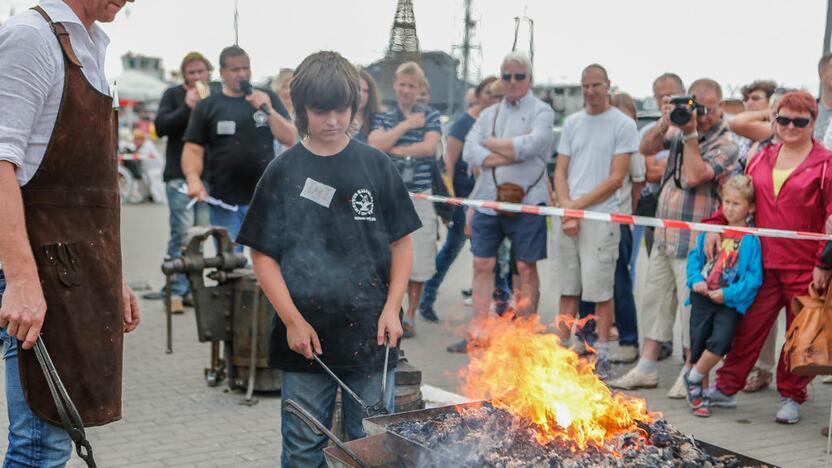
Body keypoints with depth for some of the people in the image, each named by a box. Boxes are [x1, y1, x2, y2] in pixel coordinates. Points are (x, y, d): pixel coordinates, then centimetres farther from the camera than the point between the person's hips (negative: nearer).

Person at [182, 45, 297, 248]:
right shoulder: (207, 106, 7)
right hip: (224, 201, 0)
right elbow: (193, 149, 1)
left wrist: (267, 110, -12)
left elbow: (289, 139, 2)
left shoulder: (266, 98, 9)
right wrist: (193, 179, -18)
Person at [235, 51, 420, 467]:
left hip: (371, 334, 1)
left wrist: (392, 308, -4)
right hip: (306, 338, -1)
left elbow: (401, 244, 7)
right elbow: (263, 255, 0)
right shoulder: (283, 172, 0)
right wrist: (292, 320, -8)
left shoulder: (376, 166, 3)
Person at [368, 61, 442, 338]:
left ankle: (410, 316, 14)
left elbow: (429, 147, -11)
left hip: (420, 196, -1)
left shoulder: (430, 116, 6)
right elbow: (375, 145, -10)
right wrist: (407, 124, -10)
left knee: (417, 261, 1)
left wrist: (395, 150, -9)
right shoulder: (384, 118, 9)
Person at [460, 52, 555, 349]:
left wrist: (491, 143, -4)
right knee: (482, 265, 6)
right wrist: (511, 155, -13)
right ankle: (478, 332, 13)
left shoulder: (542, 112, 0)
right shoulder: (488, 114, 14)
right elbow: (470, 151, 0)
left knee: (526, 268, 3)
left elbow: (531, 145, -18)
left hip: (527, 202, -4)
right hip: (488, 200, 5)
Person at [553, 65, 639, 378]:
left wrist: (579, 206, -10)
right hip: (568, 217, 5)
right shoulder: (572, 123, 13)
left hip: (601, 217, -4)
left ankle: (601, 355, 6)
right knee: (568, 289, 9)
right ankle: (562, 349, 17)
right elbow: (560, 170, 11)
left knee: (600, 290, -2)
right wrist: (565, 206, -6)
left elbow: (616, 177, -7)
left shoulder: (623, 125, -2)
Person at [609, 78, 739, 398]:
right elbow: (646, 148, 10)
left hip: (694, 242, -7)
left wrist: (691, 134, -20)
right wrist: (664, 124, -6)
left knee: (691, 306, -2)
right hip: (664, 234, 7)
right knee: (655, 300, 12)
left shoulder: (725, 143, -12)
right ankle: (646, 368, 21)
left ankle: (690, 375, 9)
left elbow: (693, 177, -23)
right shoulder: (682, 129, 10)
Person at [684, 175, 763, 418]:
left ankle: (693, 379, 4)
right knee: (698, 343, 8)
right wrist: (695, 280, -6)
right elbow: (694, 257, 12)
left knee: (720, 341, -21)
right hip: (703, 297, 4)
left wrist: (728, 293, -17)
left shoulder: (751, 240, -7)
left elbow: (754, 277, -11)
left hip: (731, 302, -4)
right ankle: (701, 395, 25)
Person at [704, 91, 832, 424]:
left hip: (804, 268, -4)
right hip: (764, 264, 4)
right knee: (748, 328, 8)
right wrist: (717, 226, 4)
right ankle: (726, 389, 18)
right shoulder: (761, 160, 11)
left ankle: (791, 397, 19)